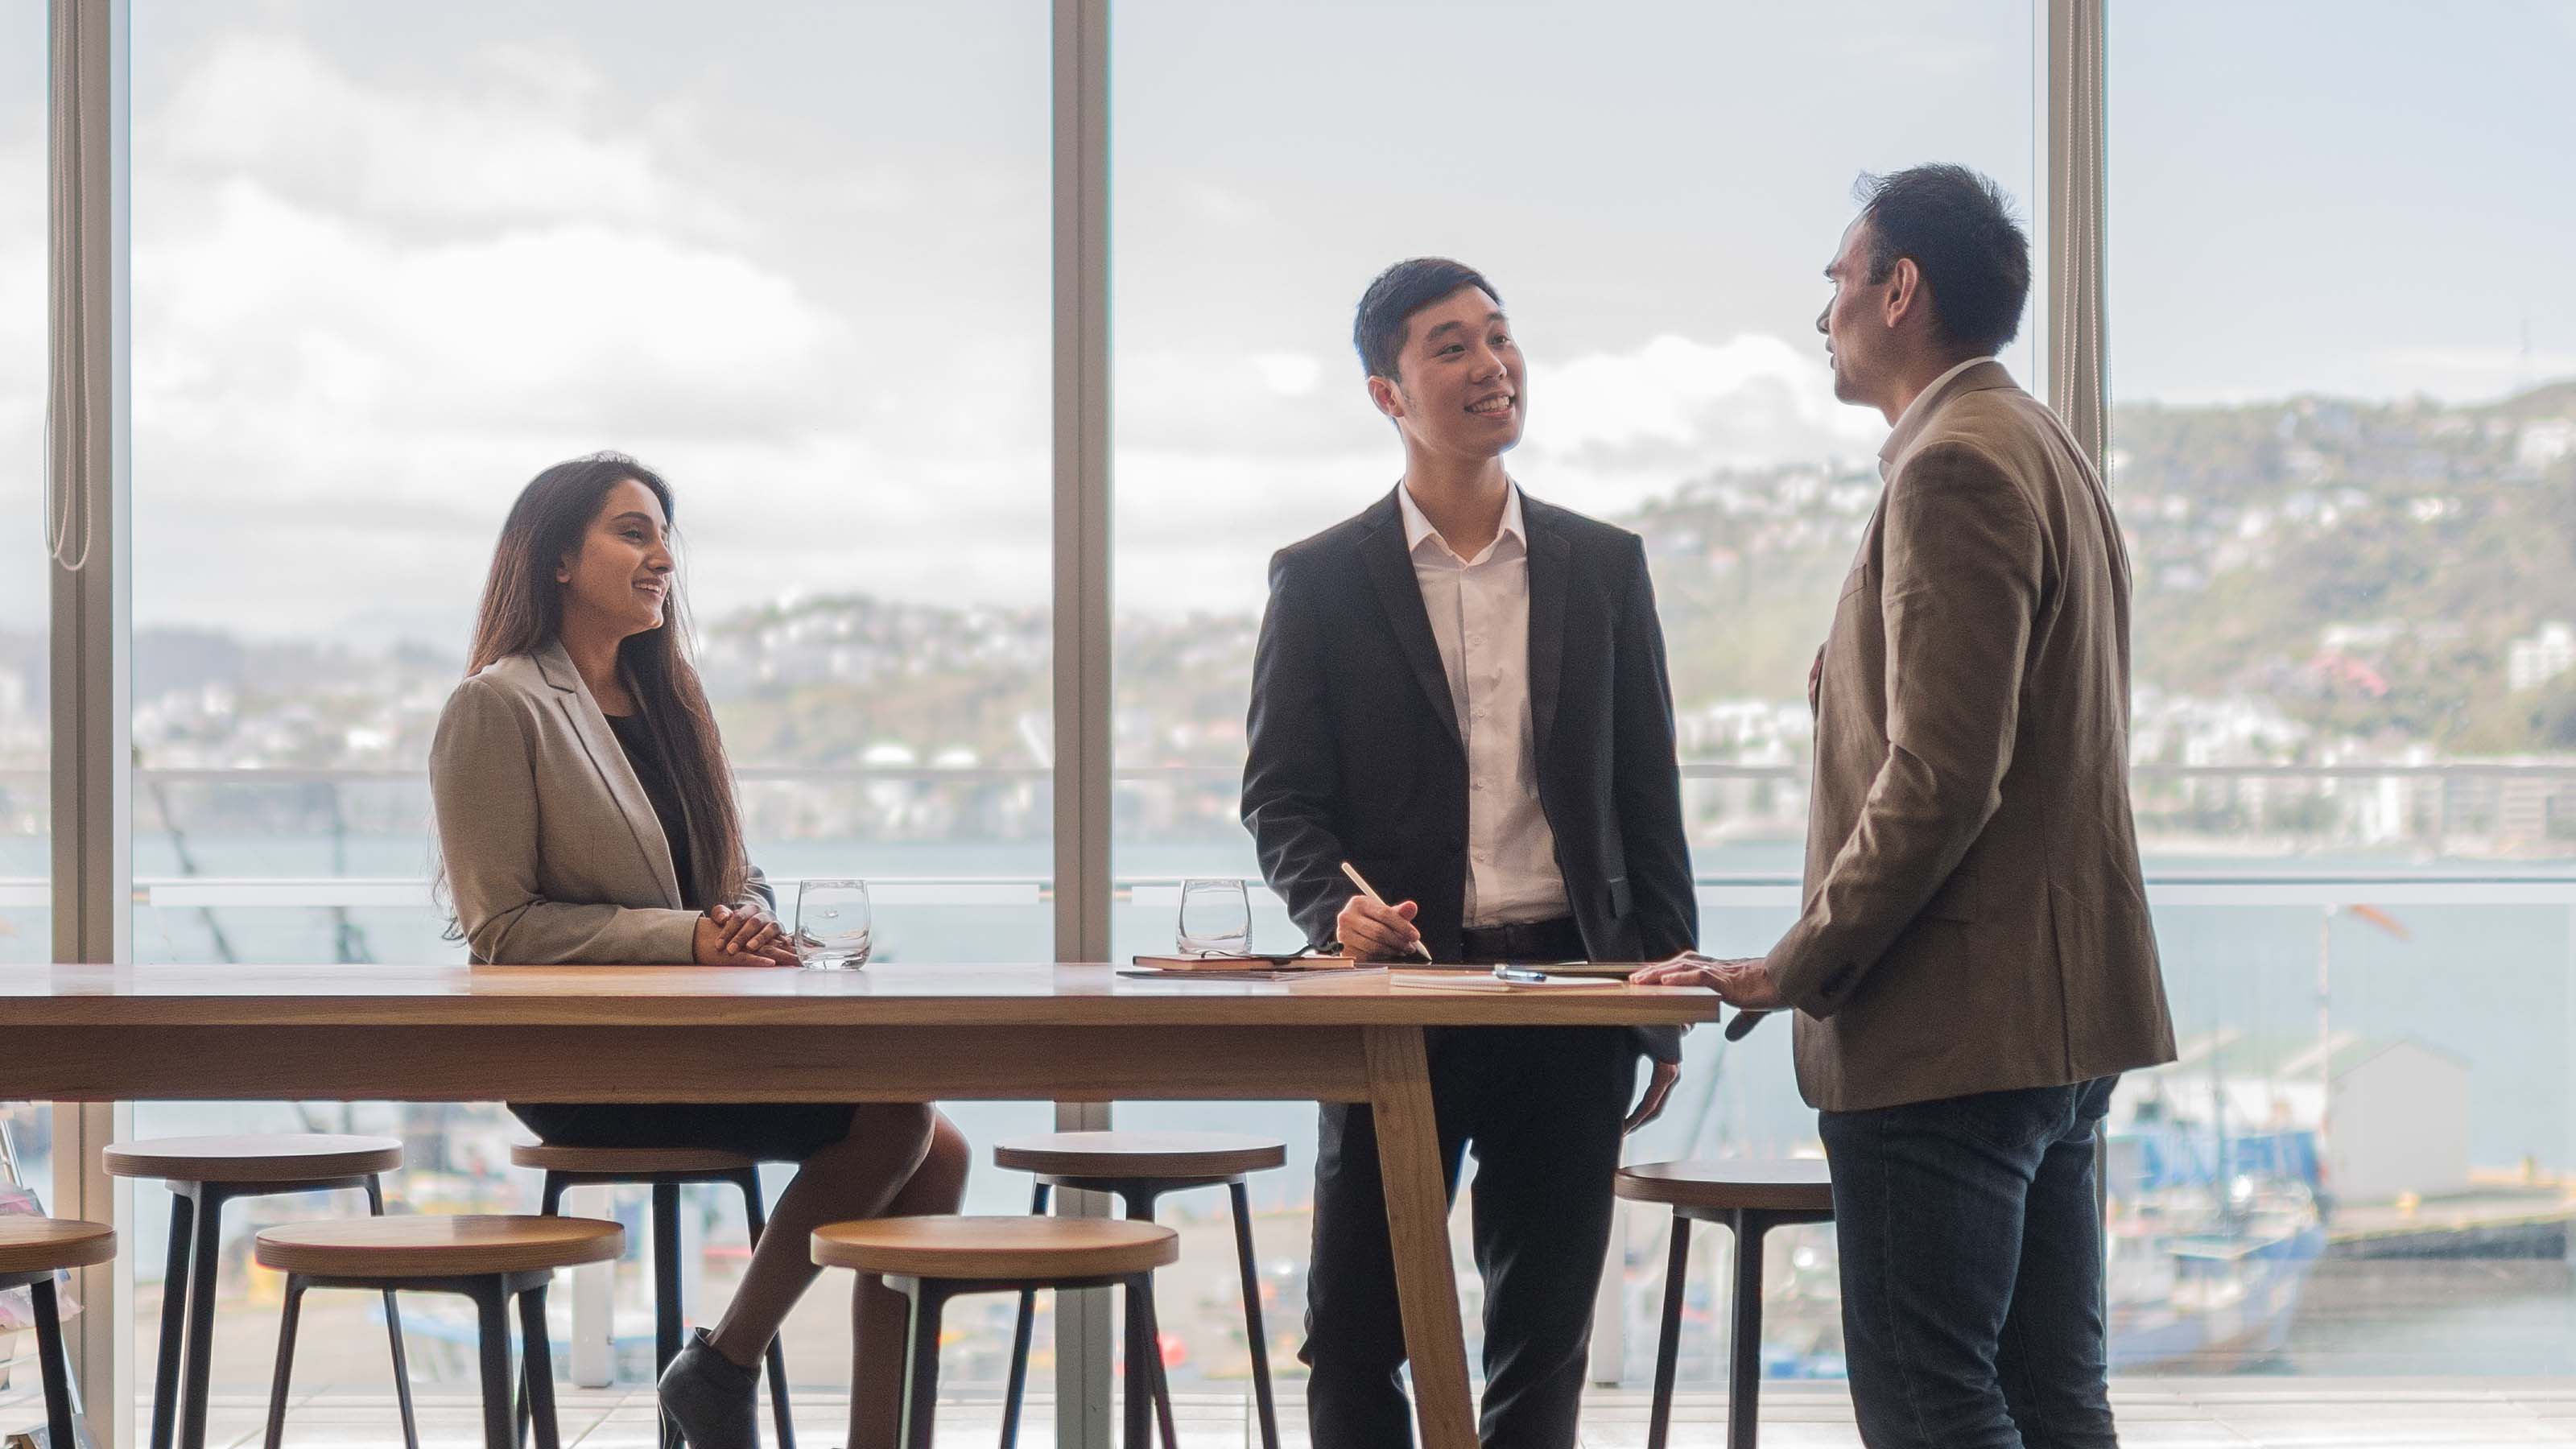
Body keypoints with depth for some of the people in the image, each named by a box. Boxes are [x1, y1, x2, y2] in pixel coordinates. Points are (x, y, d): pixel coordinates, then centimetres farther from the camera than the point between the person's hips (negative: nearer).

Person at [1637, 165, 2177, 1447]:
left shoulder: (1955, 466, -15)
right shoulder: (2045, 453, 19)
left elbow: (1938, 779, -21)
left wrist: (1796, 970, -15)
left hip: (1951, 1032, -10)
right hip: (2062, 1015, 10)